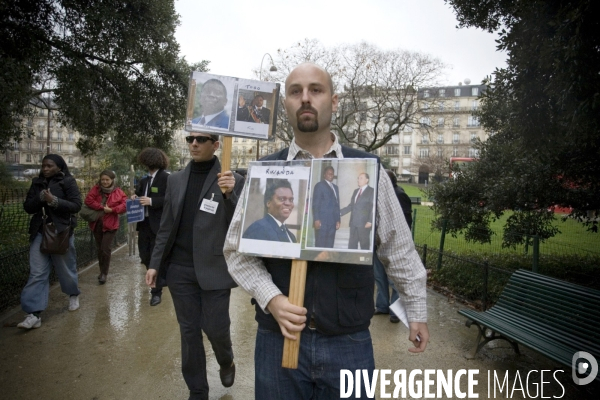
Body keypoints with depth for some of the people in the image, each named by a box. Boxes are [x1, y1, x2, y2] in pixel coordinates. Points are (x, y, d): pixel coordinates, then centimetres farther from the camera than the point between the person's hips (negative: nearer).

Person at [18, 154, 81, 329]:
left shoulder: (68, 182, -4)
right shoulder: (37, 183, 8)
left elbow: (76, 205, -11)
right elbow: (28, 207, 6)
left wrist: (54, 201, -23)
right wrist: (40, 198, -12)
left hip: (61, 232, -3)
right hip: (39, 233, 4)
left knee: (66, 269, 11)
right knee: (37, 274, -3)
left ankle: (74, 295, 37)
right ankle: (34, 314, -2)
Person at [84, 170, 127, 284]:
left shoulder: (118, 192, -3)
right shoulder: (96, 189, 2)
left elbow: (125, 204, -12)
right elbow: (88, 200, -11)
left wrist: (112, 209, -20)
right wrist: (101, 207, -18)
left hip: (110, 224, -3)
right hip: (96, 223, 3)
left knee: (105, 249, -9)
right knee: (99, 249, 13)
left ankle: (104, 274, 5)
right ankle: (102, 271, 28)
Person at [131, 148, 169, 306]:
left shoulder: (166, 178, -11)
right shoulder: (145, 179, 12)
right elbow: (139, 192, 23)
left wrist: (151, 201, -22)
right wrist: (135, 197, 0)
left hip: (159, 224, -8)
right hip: (144, 223, 8)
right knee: (144, 255, 14)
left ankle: (156, 291, 14)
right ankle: (160, 280, 38)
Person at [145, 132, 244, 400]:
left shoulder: (233, 181, -5)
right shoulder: (175, 180, 8)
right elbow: (166, 226, 11)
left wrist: (230, 194, -25)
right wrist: (155, 263, 7)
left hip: (214, 270, -3)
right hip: (179, 270, 4)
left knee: (215, 328, 5)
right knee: (189, 332, 12)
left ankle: (226, 362, 40)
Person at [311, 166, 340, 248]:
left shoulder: (335, 187, 21)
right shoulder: (319, 185, 1)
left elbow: (337, 204, 19)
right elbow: (315, 204, -5)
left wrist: (338, 220, 12)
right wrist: (316, 219, -13)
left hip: (332, 221, 6)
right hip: (322, 220, -6)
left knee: (330, 245, 4)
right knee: (320, 244, -6)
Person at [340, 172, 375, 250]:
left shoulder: (371, 191, -1)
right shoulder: (356, 191, 20)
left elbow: (373, 207, -8)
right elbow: (351, 206, 19)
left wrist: (370, 221, -16)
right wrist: (339, 212, 10)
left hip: (364, 223, -6)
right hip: (353, 223, 7)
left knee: (364, 244, -1)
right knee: (352, 244, 8)